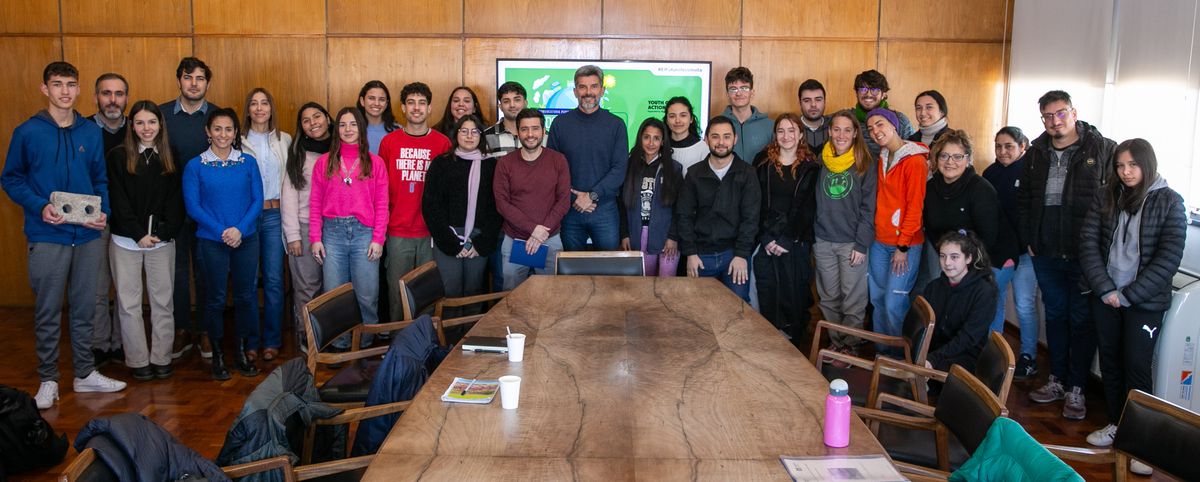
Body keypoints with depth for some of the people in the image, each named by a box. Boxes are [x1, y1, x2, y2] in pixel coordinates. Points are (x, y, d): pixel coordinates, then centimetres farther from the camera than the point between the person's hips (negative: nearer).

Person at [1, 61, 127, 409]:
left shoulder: (91, 132, 7)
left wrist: (103, 211, -4)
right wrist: (40, 207, -15)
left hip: (87, 235, 3)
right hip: (47, 237, -3)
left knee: (84, 309, 11)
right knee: (48, 312, 5)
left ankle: (85, 373, 24)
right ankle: (48, 379, 17)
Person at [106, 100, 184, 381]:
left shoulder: (170, 159, 8)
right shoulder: (118, 157, 2)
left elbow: (176, 200, 4)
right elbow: (118, 201, -3)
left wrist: (163, 232, -9)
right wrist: (139, 234, -11)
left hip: (162, 240, 1)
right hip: (126, 240, -1)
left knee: (163, 301, 3)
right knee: (128, 302, 1)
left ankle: (161, 358, 11)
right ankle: (138, 360, 10)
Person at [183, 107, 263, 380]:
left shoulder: (248, 162, 5)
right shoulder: (195, 166, 1)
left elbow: (257, 200, 1)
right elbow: (192, 206, -4)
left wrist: (240, 229, -13)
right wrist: (221, 231, -14)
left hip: (246, 239, 2)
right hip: (211, 241, -1)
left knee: (246, 296, 6)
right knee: (215, 298, 5)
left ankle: (242, 352, 20)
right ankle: (217, 355, 19)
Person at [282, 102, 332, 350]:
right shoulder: (297, 153, 3)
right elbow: (289, 195, 0)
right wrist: (292, 234, -6)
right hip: (305, 227, -1)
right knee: (306, 286, 0)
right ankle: (305, 336, 12)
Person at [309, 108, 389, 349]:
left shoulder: (375, 163, 7)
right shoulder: (324, 162, 10)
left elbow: (382, 205, 4)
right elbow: (315, 203, 8)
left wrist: (378, 239, -4)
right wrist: (315, 239, 0)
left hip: (364, 232, -1)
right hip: (333, 232, 1)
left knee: (367, 296, -1)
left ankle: (366, 346, 12)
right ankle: (340, 345, 14)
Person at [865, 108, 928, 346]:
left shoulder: (915, 161, -12)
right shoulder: (882, 159, 11)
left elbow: (915, 206, -14)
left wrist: (903, 246, -15)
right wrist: (874, 234, 10)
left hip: (905, 244, -7)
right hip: (879, 242, 7)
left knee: (894, 304, -6)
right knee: (877, 299, 12)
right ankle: (881, 353, 26)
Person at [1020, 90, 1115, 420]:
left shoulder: (1103, 149, -6)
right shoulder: (1036, 153, 9)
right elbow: (1023, 199, 15)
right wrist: (1027, 240, 8)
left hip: (1085, 254, -4)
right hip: (1046, 253, 5)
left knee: (1082, 319, 5)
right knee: (1055, 314, 15)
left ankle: (1076, 389, 15)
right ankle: (1057, 380, 27)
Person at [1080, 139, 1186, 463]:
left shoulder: (1169, 202, -5)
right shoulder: (1107, 197, 3)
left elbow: (1169, 258, -10)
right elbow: (1088, 242, -2)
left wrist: (1129, 295, -13)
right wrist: (1105, 289, -10)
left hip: (1145, 301, -3)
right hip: (1105, 296, 3)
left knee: (1136, 366, -2)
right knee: (1110, 360, 10)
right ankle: (1115, 423, 24)